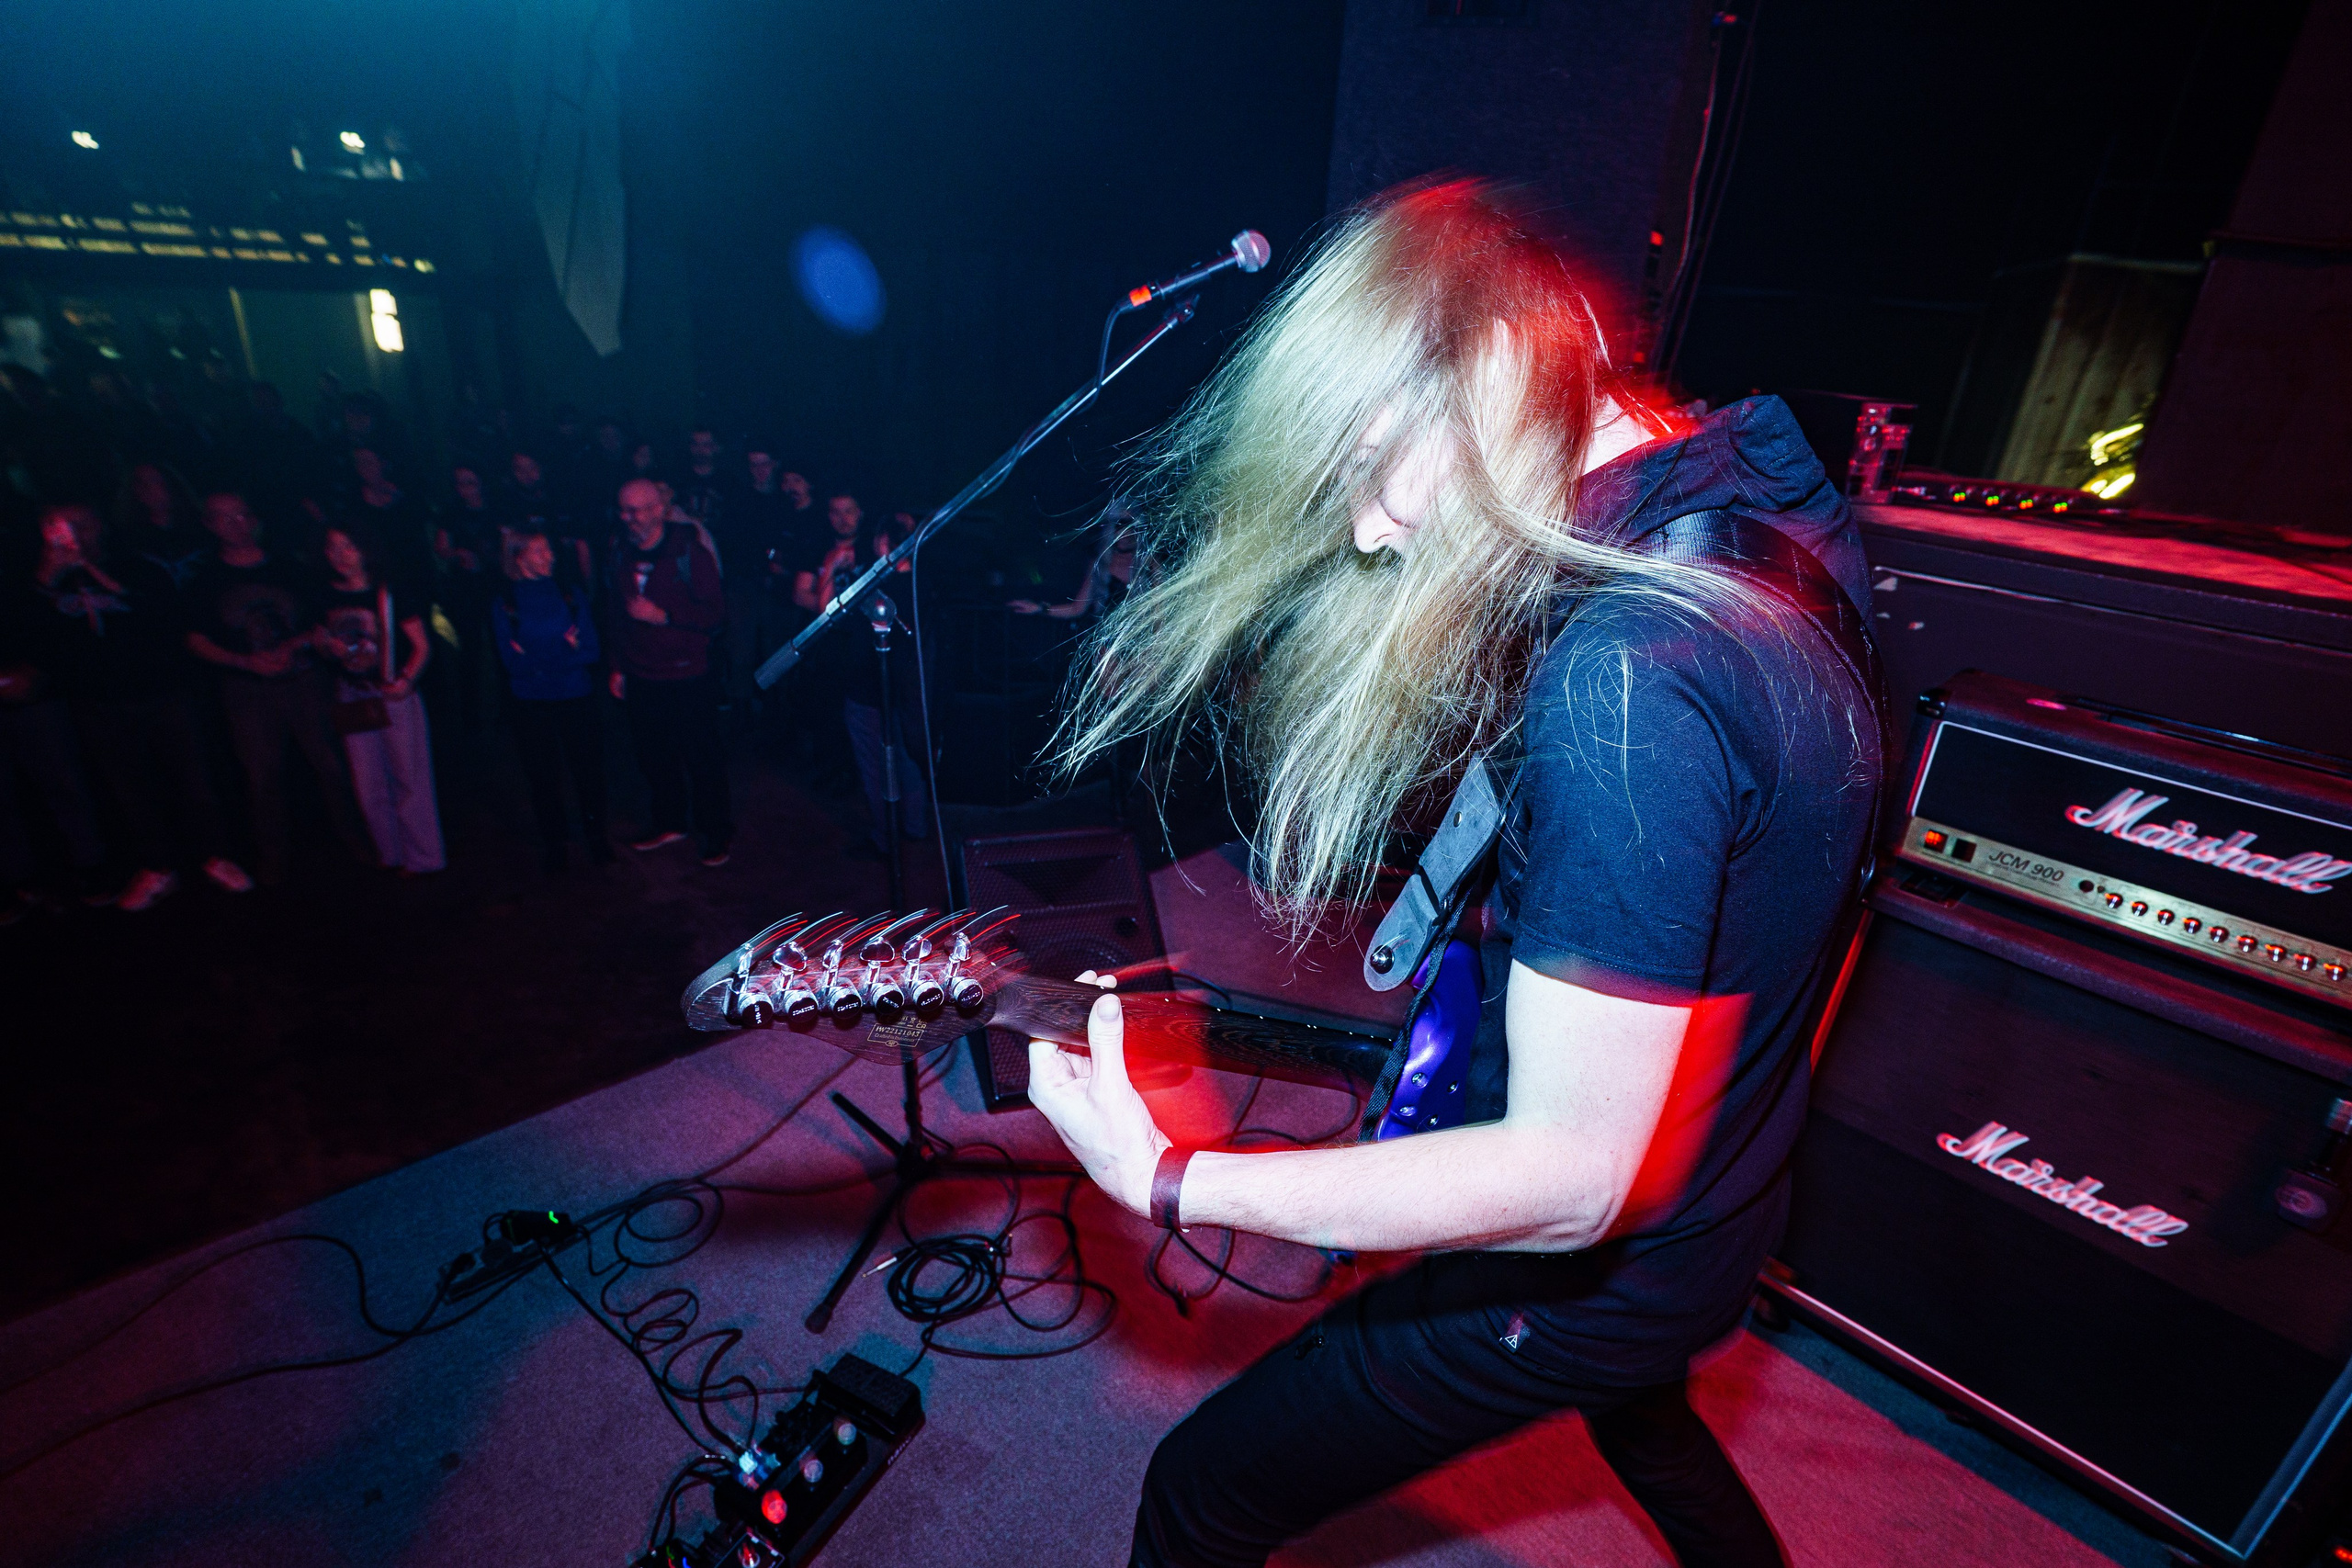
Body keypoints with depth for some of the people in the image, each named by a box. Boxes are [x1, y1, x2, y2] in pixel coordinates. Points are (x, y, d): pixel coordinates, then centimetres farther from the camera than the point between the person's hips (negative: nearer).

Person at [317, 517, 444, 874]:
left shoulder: (391, 591, -6)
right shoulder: (328, 597, 6)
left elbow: (421, 645, -8)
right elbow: (327, 647, 19)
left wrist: (406, 679, -23)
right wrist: (327, 646, -5)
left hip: (394, 694, -5)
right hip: (352, 697, 5)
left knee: (409, 779, 0)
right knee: (368, 786, 9)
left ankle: (422, 858, 9)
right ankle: (391, 855, 22)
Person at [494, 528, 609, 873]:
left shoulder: (572, 592, 1)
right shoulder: (504, 603, -1)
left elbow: (592, 650, -5)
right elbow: (512, 661, -6)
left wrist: (539, 659, -13)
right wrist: (565, 651, -13)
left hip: (576, 699, 0)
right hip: (531, 704, 0)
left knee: (588, 769, 4)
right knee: (543, 776, 8)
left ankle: (595, 835, 24)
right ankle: (552, 842, 24)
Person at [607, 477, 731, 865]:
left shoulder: (689, 552, -10)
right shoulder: (620, 553, 6)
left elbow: (716, 614, -12)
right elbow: (616, 615, 15)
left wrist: (663, 615, -21)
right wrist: (618, 666, 16)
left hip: (687, 679, -5)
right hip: (640, 680, 5)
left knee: (702, 759, 3)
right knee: (652, 756, 13)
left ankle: (717, 833, 17)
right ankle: (669, 822, 33)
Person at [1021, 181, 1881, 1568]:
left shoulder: (1622, 675, -36)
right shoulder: (1752, 507, -5)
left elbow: (1571, 1177, -33)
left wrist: (1160, 1179, -30)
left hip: (1599, 1268, -8)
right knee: (1635, 1407, 40)